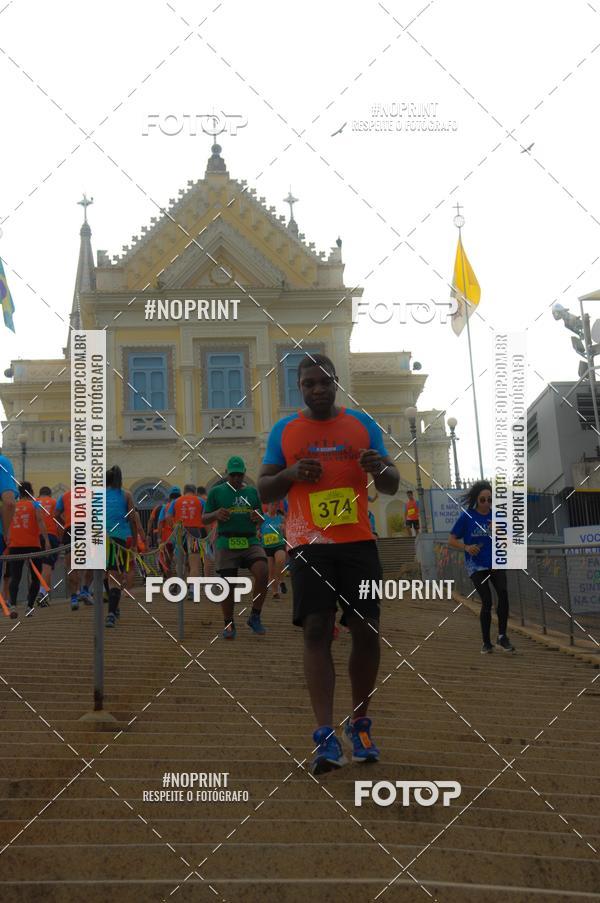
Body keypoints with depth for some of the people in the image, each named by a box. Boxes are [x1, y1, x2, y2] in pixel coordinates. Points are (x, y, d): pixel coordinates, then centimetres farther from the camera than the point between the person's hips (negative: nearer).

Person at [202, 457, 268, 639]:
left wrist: (258, 517, -2)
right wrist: (216, 515, -12)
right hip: (226, 543, -1)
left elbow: (261, 519, 22)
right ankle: (229, 625, 17)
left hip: (251, 541, 1)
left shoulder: (252, 492, 15)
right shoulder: (216, 492, 8)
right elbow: (204, 519, 10)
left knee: (262, 572, -21)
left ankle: (255, 617, -5)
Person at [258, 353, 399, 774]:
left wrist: (380, 469, -14)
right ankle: (325, 736, -8)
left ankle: (360, 723, 19)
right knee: (316, 631, -9)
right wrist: (289, 474, -10)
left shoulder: (363, 423, 9)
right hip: (309, 545, -1)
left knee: (367, 630, 0)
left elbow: (392, 485, 9)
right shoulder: (284, 430, 9)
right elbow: (264, 490, 10)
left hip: (359, 541, 1)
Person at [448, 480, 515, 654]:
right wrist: (466, 547, -20)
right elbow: (451, 540, -2)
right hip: (476, 565, -2)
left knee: (503, 592, -22)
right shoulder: (467, 517, -5)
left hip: (496, 562, 2)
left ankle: (502, 636, -11)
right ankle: (486, 642, 10)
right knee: (487, 601, -7)